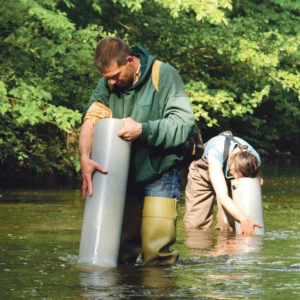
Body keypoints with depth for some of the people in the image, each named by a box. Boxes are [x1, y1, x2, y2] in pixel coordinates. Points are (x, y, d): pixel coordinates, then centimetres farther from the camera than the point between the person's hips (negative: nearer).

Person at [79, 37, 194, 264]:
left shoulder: (164, 76, -12)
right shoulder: (108, 84, 0)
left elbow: (184, 123, -17)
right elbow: (91, 119, -15)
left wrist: (143, 130, -27)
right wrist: (85, 158, -33)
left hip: (159, 175, -4)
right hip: (123, 175, 5)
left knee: (156, 250, -12)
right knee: (120, 248, 8)